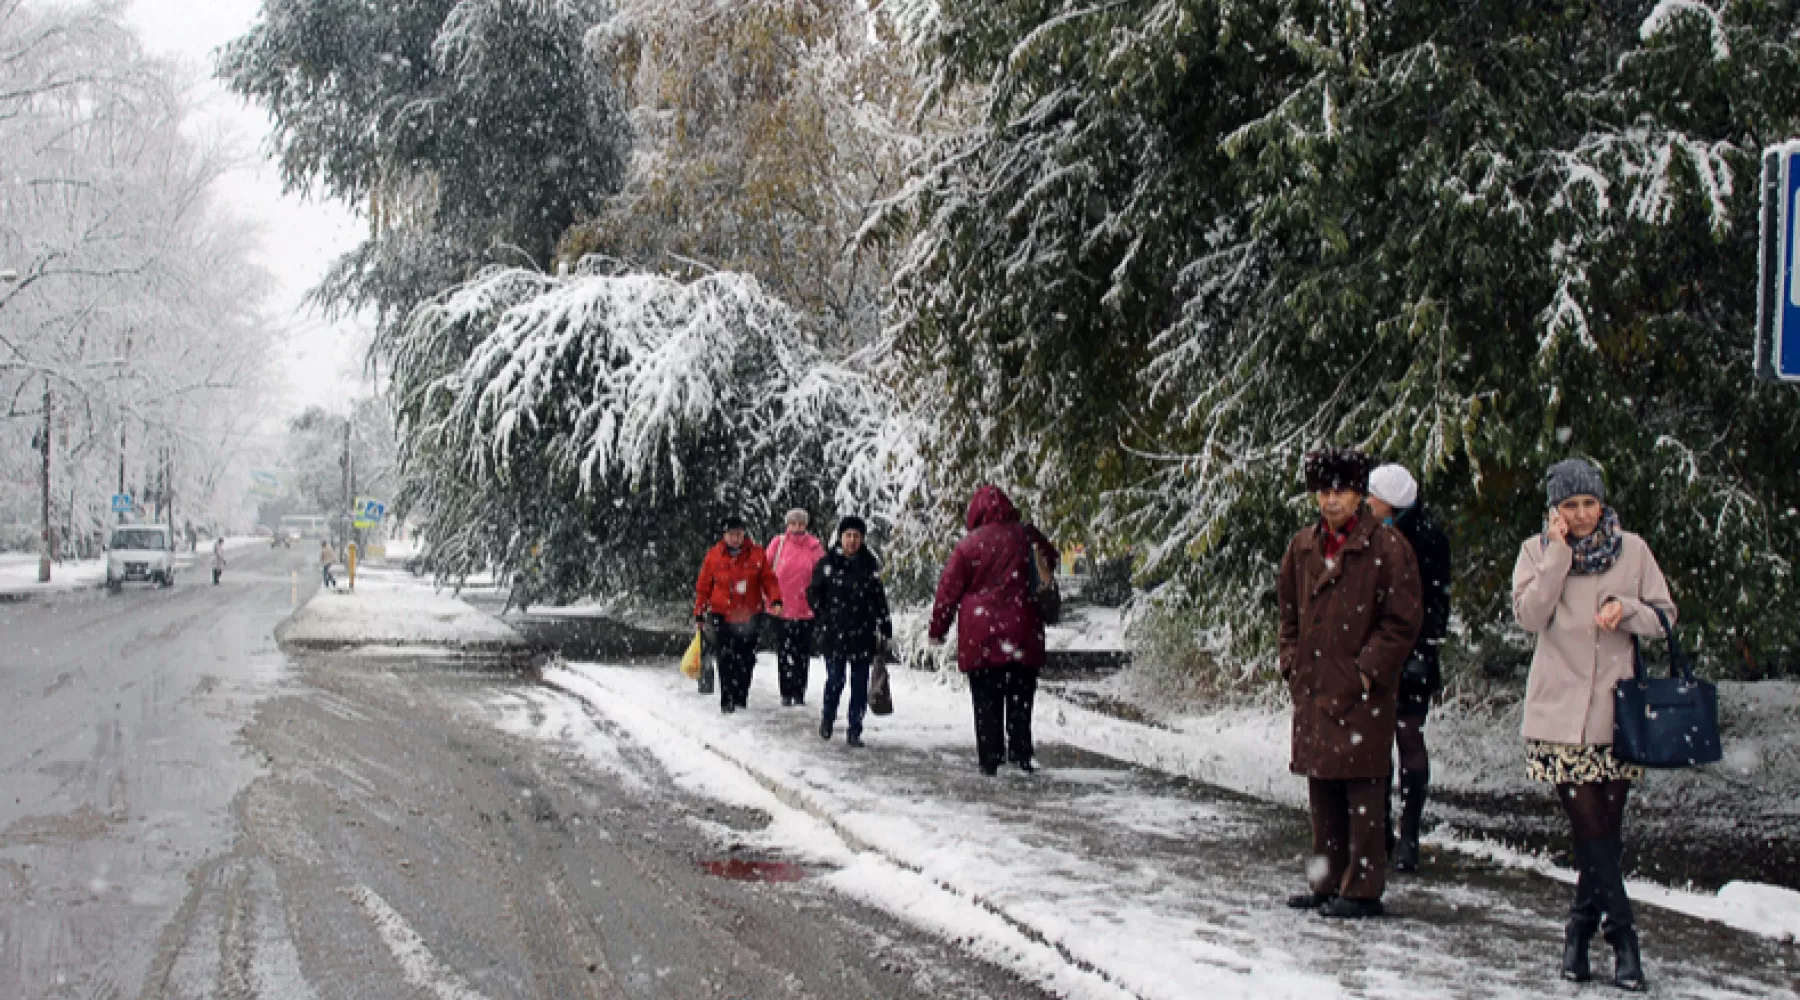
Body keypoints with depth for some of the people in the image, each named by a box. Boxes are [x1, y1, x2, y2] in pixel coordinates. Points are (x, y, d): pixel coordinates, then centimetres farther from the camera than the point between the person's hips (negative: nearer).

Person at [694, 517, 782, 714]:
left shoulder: (756, 554, 0)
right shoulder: (714, 555, -1)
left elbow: (768, 579, 2)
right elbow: (703, 586, 5)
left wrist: (775, 600, -15)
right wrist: (699, 614, 5)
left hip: (748, 616, 1)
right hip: (722, 615, -1)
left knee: (747, 659, 8)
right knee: (725, 661, -4)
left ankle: (741, 696, 24)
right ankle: (727, 701, 2)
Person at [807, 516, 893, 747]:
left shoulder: (870, 565, 6)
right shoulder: (827, 564, -1)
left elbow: (879, 599, 9)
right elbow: (813, 593, 8)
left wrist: (885, 629, 6)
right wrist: (825, 618, 2)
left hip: (863, 634, 2)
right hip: (834, 635, -2)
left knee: (860, 683, 3)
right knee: (835, 680, -3)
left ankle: (855, 730, 10)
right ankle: (827, 719, 22)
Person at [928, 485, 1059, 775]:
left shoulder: (969, 544, -6)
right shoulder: (1027, 536, 0)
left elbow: (949, 589, -1)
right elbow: (1052, 559, 19)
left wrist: (938, 629, 10)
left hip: (980, 637, -1)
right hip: (1021, 632, 1)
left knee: (986, 701, 4)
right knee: (1021, 698, 9)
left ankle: (990, 760, 4)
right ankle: (1020, 754, 5)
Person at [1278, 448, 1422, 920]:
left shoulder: (1387, 547, -6)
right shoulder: (1303, 546, 12)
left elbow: (1403, 621, -7)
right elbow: (1289, 611, 22)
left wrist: (1366, 672, -11)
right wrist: (1292, 664, 11)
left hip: (1362, 692, -6)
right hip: (1313, 688, 6)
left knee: (1362, 790, -5)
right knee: (1321, 789, 12)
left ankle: (1363, 889, 2)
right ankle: (1327, 881, 22)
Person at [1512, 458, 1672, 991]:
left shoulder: (1632, 549, 6)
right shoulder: (1537, 551, 3)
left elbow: (1665, 614, 8)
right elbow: (1529, 615, -11)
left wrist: (1626, 610, -11)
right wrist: (1559, 552, -12)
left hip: (1616, 709, 2)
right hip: (1559, 713, -2)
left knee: (1606, 830, 3)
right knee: (1590, 826, -8)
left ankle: (1580, 931, 17)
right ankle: (1622, 938, -4)